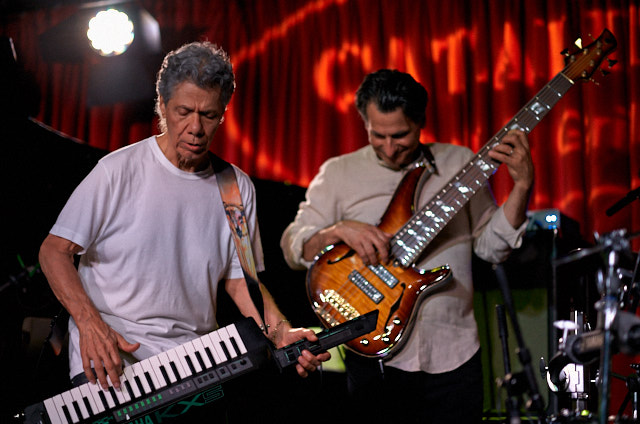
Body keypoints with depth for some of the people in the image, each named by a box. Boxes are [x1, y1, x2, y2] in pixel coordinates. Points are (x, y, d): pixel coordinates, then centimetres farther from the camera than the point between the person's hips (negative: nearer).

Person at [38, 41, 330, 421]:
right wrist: (90, 322, -18)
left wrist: (282, 333, -4)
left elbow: (240, 276, 14)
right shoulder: (119, 171, -3)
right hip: (110, 355, -4)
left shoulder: (237, 187, 9)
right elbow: (54, 251, -2)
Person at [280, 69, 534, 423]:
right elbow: (292, 247, -1)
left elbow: (491, 246, 2)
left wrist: (522, 186, -11)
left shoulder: (459, 163, 6)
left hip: (452, 357, 1)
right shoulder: (339, 173, 4)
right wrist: (338, 230, -19)